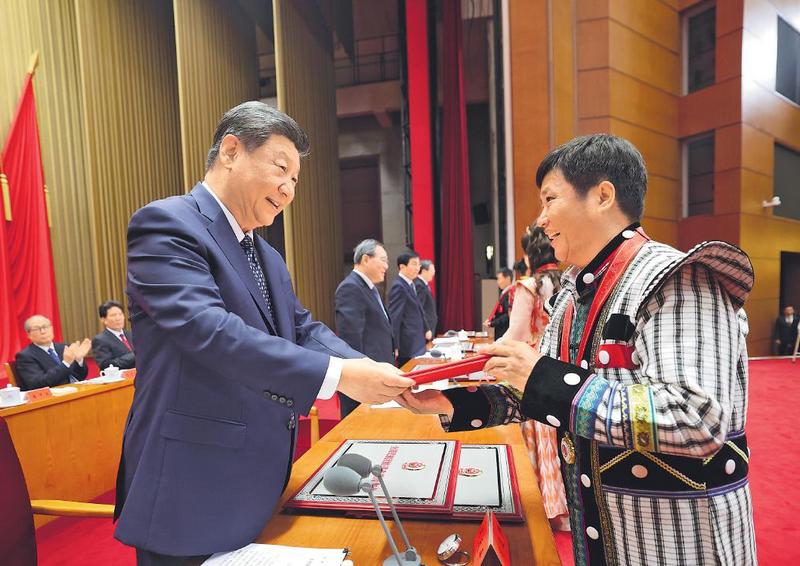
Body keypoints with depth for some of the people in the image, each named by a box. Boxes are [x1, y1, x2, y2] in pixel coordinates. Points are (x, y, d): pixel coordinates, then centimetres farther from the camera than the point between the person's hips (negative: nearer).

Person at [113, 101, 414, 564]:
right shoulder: (167, 224, -15)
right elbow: (209, 330, -29)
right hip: (193, 493, -8)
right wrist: (338, 375, -30)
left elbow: (303, 329, 5)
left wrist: (376, 373, -12)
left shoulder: (267, 256, 12)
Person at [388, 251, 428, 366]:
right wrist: (395, 347, -20)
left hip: (416, 344, 9)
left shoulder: (410, 284, 14)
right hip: (408, 346, -9)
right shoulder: (399, 286, -15)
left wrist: (425, 330, 15)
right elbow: (394, 318, -19)